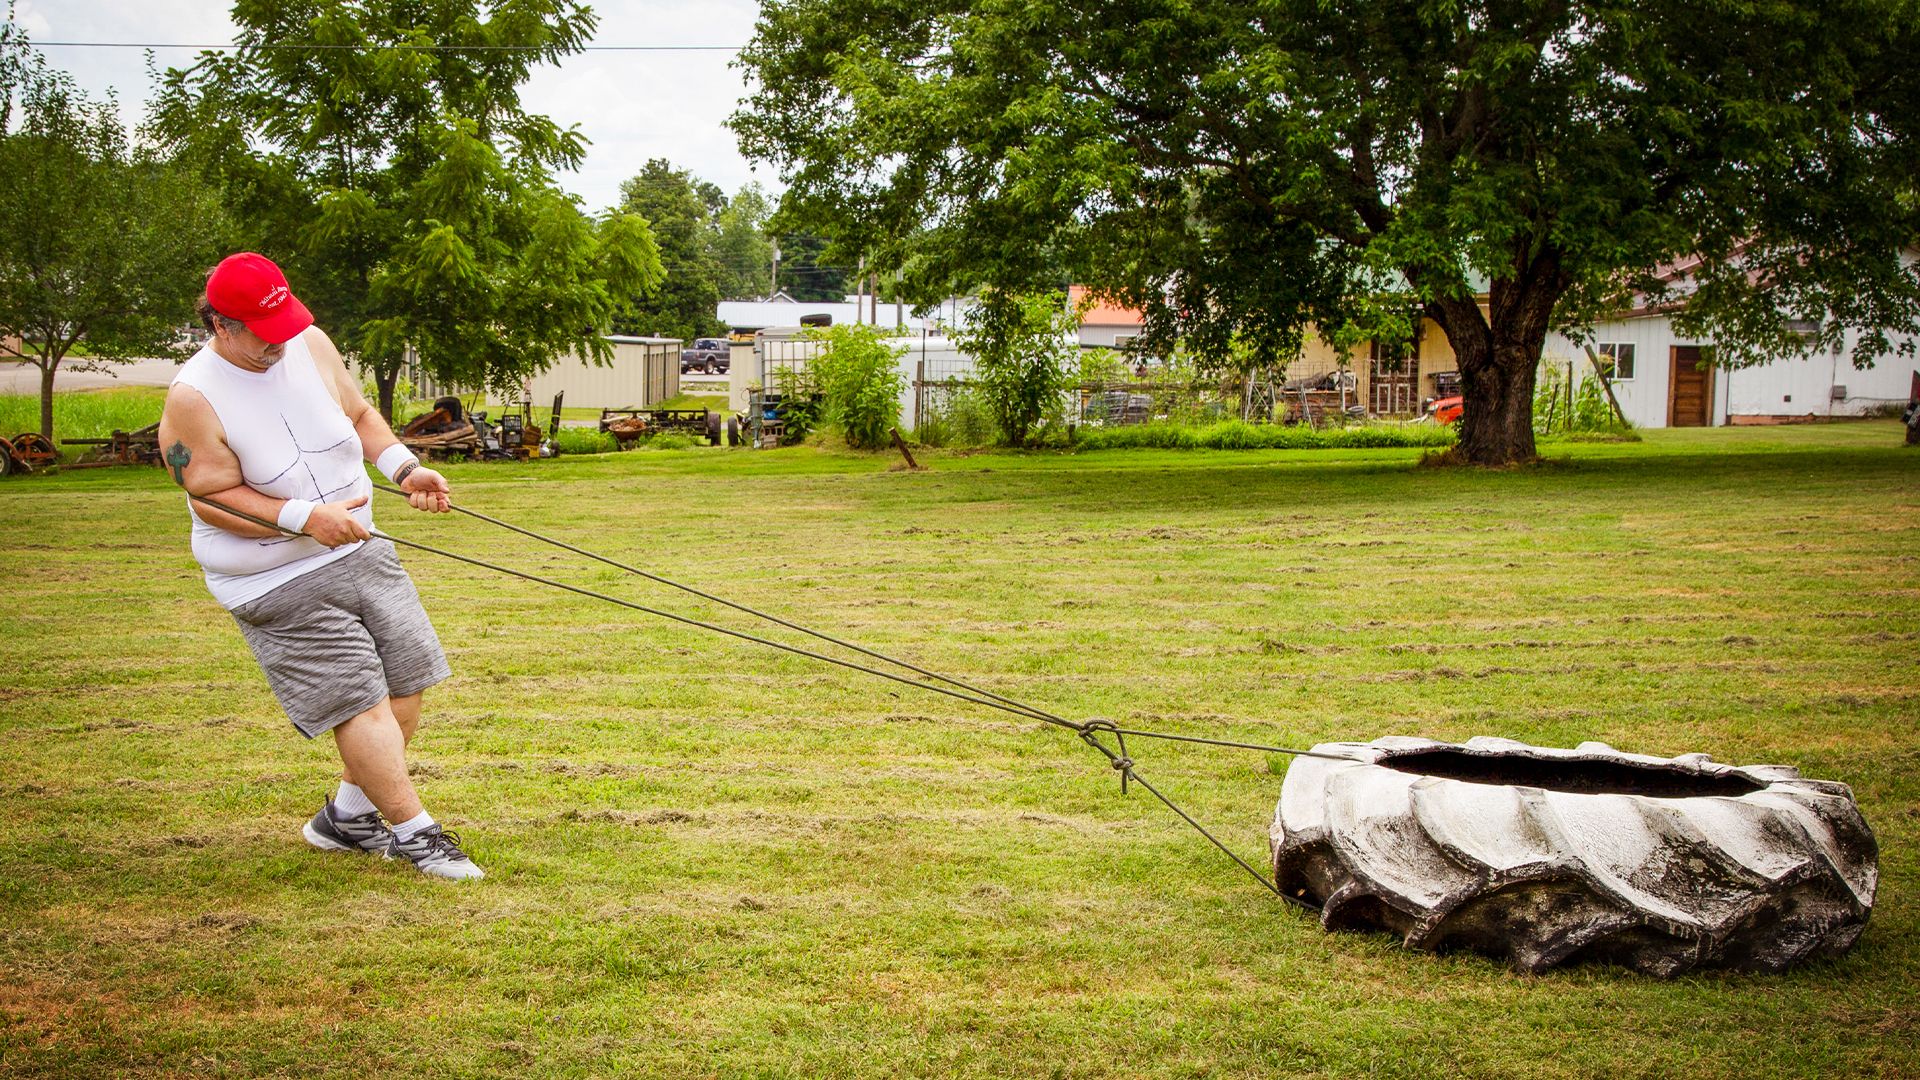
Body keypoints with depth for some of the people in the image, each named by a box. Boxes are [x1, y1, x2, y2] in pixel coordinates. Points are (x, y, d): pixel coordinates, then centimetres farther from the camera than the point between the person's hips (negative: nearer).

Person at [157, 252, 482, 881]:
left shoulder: (310, 345, -1)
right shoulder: (192, 401, -18)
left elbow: (359, 416, 13)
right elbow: (213, 498, -19)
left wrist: (403, 468, -3)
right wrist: (304, 517, -29)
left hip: (358, 553, 7)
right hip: (277, 586, -7)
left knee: (406, 681, 8)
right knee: (360, 703, -11)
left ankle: (349, 815, 26)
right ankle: (415, 834, 3)